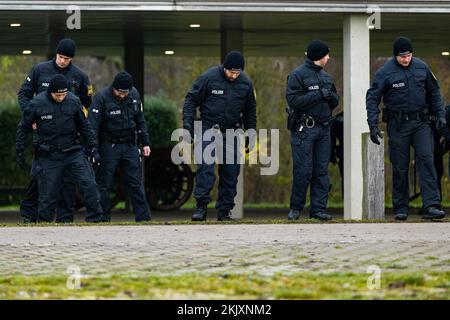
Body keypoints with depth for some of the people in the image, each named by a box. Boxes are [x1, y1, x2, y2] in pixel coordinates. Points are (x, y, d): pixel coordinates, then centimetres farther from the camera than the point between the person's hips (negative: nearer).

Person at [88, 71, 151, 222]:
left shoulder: (134, 95, 3)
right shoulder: (102, 97, -13)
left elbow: (140, 120, 15)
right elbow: (92, 125, -14)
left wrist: (145, 143, 12)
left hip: (130, 145, 4)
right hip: (109, 146, -4)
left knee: (135, 183, 5)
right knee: (103, 184, -1)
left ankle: (143, 217, 6)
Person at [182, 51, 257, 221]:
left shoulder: (246, 83, 3)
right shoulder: (208, 78, -9)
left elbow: (250, 110, 16)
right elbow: (191, 100, -3)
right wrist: (188, 124, -11)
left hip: (231, 133, 3)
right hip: (209, 129, -3)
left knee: (231, 172, 3)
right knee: (206, 167, -16)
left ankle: (224, 211, 11)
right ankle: (201, 206, -16)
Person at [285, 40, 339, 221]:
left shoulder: (325, 77, 18)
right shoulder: (298, 75, -5)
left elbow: (335, 102, 20)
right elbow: (293, 100, -15)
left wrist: (331, 96, -4)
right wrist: (318, 95, -17)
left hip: (323, 128, 7)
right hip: (304, 129, -7)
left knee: (322, 170, 4)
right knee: (303, 170, -7)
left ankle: (318, 208, 7)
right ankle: (296, 207, 5)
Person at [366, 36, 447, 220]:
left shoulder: (422, 68, 5)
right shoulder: (385, 72, -5)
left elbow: (433, 92, 16)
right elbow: (372, 98, -5)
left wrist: (440, 114, 7)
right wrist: (373, 125, -13)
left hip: (421, 122, 2)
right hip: (398, 125, -2)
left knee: (426, 159, -12)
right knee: (400, 167, 3)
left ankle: (431, 205, -18)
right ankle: (401, 208, 12)